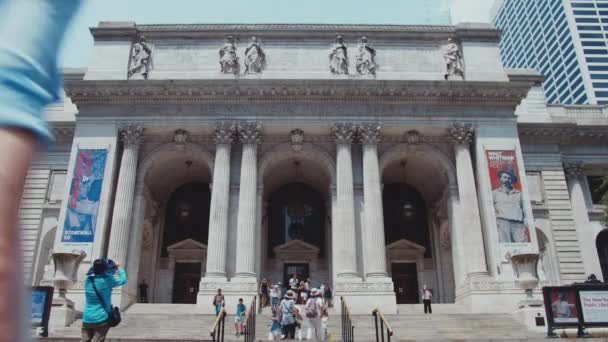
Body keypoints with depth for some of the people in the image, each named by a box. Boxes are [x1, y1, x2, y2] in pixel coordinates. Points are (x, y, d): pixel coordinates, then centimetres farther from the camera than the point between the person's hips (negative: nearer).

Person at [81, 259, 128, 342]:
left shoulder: (88, 279, 1)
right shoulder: (106, 280, -15)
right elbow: (123, 280, -1)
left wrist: (113, 271, 22)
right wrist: (119, 269, 15)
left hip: (87, 319, 5)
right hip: (101, 319, -5)